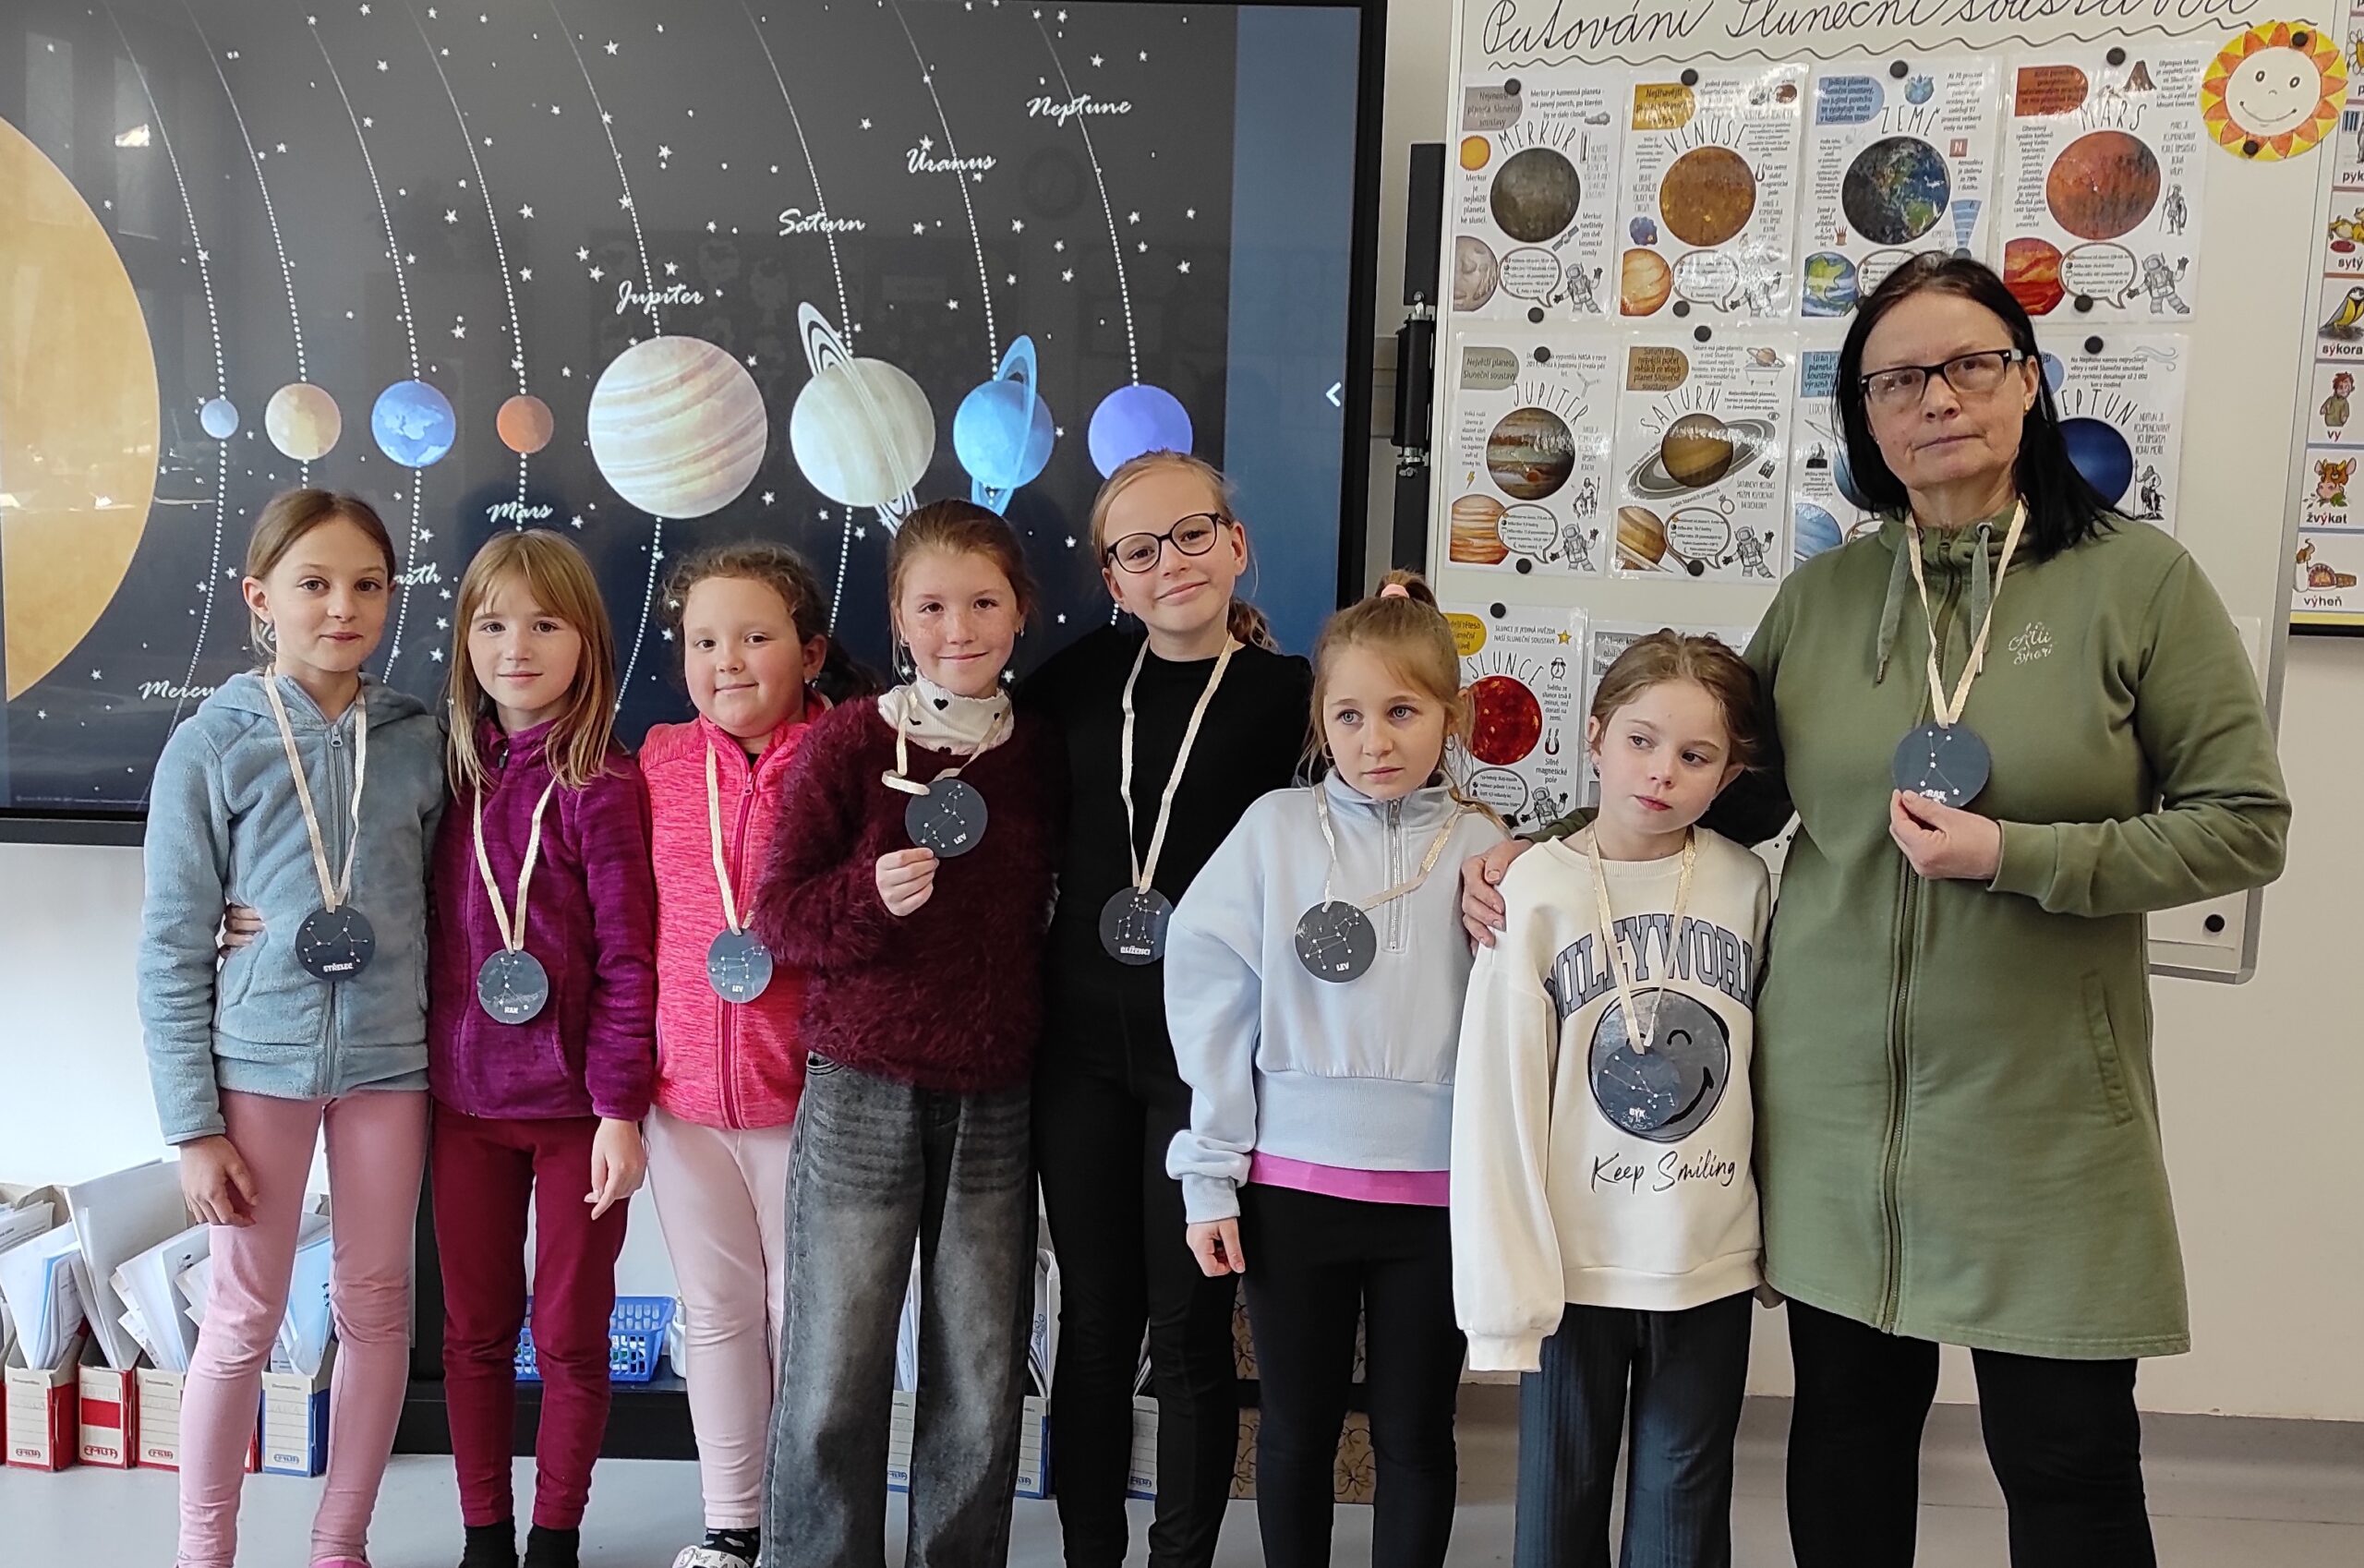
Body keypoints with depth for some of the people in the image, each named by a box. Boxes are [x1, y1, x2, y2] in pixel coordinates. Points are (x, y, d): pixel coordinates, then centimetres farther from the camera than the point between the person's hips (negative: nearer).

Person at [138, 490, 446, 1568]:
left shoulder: (417, 741, 2)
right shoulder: (211, 743, -4)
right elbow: (170, 950, -3)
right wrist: (193, 1124, -6)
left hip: (388, 1061, 2)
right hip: (259, 1060, -2)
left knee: (375, 1306, 10)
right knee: (244, 1317, 6)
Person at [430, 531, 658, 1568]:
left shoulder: (604, 783, -10)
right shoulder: (455, 769, 4)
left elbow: (628, 957, -11)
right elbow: (435, 933, 10)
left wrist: (620, 1108, -14)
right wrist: (425, 1073, 8)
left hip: (576, 1104, -4)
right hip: (466, 1097, 4)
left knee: (572, 1334, 8)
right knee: (475, 1327, 14)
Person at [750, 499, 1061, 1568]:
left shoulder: (1041, 754, 5)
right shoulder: (847, 743, -5)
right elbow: (778, 913, -6)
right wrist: (871, 895, -24)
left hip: (996, 1104, 3)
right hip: (862, 1091, -2)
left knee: (981, 1382, 11)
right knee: (834, 1378, 4)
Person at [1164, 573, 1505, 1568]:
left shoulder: (1484, 850, -1)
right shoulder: (1275, 828, -3)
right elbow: (1210, 1000, -2)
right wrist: (1211, 1177, -3)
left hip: (1435, 1191, 0)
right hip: (1292, 1183, 0)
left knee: (1416, 1435, 13)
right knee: (1296, 1429, 14)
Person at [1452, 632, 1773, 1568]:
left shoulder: (1747, 886, -2)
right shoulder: (1539, 889, -9)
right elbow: (1497, 1097, -9)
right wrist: (1507, 1284, -11)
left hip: (1712, 1262, 2)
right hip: (1577, 1260, -2)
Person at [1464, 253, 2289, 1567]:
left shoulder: (2138, 579, -3)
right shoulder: (1819, 599, 5)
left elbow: (2245, 823, -4)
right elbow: (1719, 792, 14)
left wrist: (2019, 857, -15)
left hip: (2045, 1118, -2)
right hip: (1833, 1107, 3)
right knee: (1848, 1432, 15)